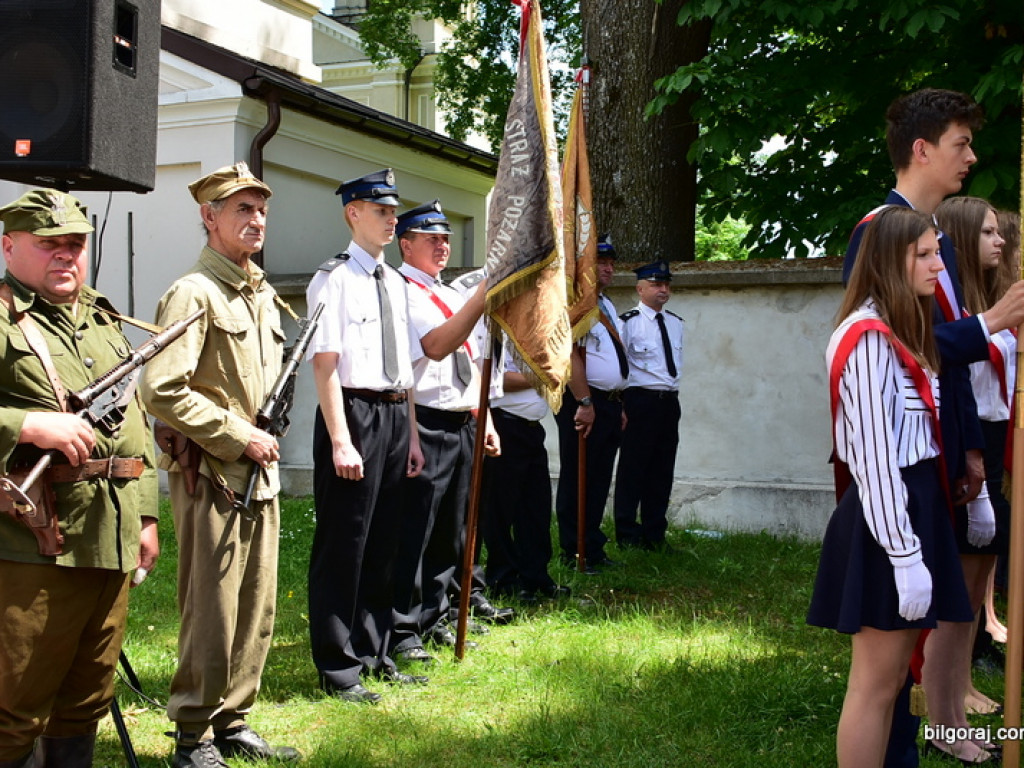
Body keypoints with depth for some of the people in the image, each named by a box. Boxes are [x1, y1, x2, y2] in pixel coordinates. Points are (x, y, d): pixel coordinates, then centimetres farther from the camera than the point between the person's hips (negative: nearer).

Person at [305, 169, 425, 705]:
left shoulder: (395, 283, 16)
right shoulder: (334, 279, -7)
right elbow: (325, 364, -14)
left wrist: (412, 434, 14)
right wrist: (340, 439, -19)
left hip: (395, 417, 8)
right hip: (354, 412, -8)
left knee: (383, 543, 14)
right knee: (343, 544, -1)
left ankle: (374, 654, 27)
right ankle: (338, 669, 10)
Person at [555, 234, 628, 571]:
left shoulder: (606, 305, 19)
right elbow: (570, 355, -20)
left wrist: (618, 405, 18)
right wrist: (584, 403, -23)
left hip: (610, 403, 9)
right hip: (585, 403, -9)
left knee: (600, 479, 13)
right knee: (577, 479, -1)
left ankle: (593, 548, 22)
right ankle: (574, 553, 7)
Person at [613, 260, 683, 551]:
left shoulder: (676, 323, 13)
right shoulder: (629, 321, -8)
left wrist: (672, 391, 18)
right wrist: (622, 405, -10)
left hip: (670, 402, 7)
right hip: (640, 400, -7)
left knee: (663, 470, 10)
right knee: (633, 468, -2)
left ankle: (654, 534, 19)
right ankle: (627, 535, 6)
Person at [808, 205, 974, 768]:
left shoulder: (902, 332, 14)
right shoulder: (869, 338, -17)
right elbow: (874, 457, -21)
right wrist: (905, 555, -22)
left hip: (914, 507, 10)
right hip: (884, 522, -10)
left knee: (890, 679, 17)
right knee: (874, 685, 0)